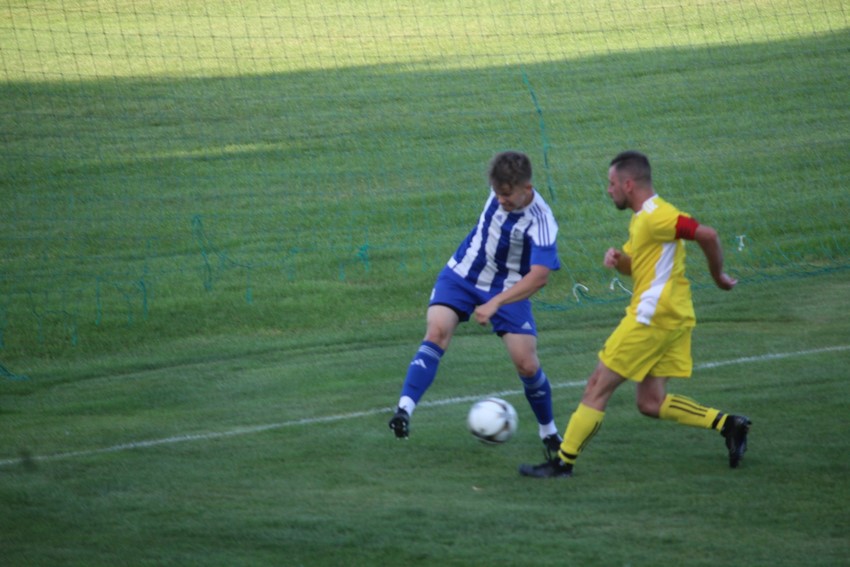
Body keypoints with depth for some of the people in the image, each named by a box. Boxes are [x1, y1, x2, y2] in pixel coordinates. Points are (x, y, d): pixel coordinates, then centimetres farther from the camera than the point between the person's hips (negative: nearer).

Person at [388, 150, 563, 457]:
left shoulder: (540, 222, -29)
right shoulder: (503, 188, -13)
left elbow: (539, 276, -38)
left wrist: (495, 303, -46)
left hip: (507, 290, -3)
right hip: (462, 275, 3)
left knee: (527, 364, -6)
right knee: (437, 331, -22)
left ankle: (549, 432, 20)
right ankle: (404, 409, -32)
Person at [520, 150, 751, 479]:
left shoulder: (655, 216, -16)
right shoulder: (642, 218, 17)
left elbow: (707, 235, -24)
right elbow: (632, 264, 25)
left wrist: (717, 276, -12)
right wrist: (616, 258, 2)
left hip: (652, 317, -10)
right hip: (673, 318, 10)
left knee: (598, 386, -3)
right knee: (651, 403, 10)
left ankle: (563, 462, 1)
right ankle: (726, 424, 3)